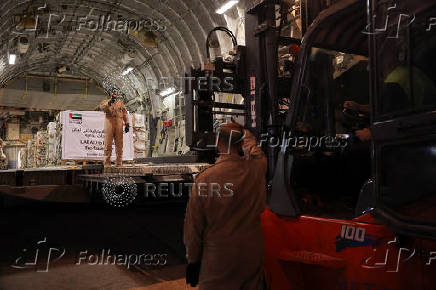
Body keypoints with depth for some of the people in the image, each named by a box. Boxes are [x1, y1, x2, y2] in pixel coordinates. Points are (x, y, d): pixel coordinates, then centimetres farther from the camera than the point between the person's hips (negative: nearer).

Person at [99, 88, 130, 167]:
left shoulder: (121, 102, 21)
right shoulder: (106, 102, 16)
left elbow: (125, 113, 14)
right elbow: (102, 107, -6)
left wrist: (127, 124, 4)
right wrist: (109, 103, -22)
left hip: (119, 124, 2)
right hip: (109, 123, -2)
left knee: (119, 144, 0)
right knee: (108, 144, -4)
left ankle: (119, 163, 4)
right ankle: (107, 163, -2)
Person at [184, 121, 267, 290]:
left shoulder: (205, 179, -18)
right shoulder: (257, 169, -12)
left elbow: (194, 225, -10)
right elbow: (256, 152, 16)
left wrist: (193, 260, 4)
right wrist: (243, 133, 32)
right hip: (253, 256, 3)